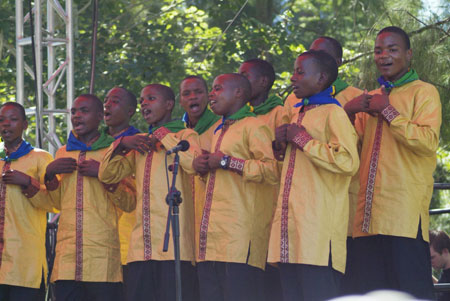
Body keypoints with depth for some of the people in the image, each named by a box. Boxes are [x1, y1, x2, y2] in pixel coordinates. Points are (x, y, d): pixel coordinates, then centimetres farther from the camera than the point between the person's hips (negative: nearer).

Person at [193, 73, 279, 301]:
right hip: (211, 239, 9)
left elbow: (272, 171, -17)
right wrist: (200, 165, 16)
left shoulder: (253, 127, -4)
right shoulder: (218, 132, 25)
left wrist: (226, 162, -14)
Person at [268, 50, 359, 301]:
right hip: (290, 229, 9)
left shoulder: (333, 113, -5)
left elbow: (348, 161, -21)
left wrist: (301, 139, -12)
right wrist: (281, 146, 12)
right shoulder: (300, 115, 22)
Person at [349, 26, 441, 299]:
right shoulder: (372, 99, 22)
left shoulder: (424, 92, 2)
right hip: (368, 215, 6)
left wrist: (387, 111, -10)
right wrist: (348, 113, 2)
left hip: (405, 214, -6)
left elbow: (428, 142, -13)